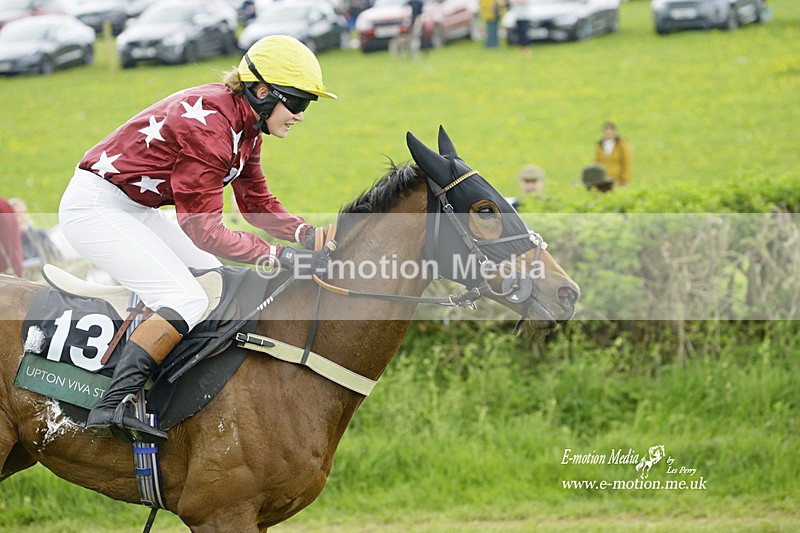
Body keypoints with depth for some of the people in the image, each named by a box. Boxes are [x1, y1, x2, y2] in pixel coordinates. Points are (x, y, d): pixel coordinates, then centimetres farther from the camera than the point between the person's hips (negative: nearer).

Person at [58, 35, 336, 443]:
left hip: (135, 208, 11)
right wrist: (279, 257, -30)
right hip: (96, 206, -11)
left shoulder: (244, 126, 4)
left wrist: (308, 235, -9)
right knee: (187, 300, -22)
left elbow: (258, 204, 10)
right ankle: (113, 404, -29)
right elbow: (201, 228, -27)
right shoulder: (210, 125, -26)